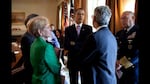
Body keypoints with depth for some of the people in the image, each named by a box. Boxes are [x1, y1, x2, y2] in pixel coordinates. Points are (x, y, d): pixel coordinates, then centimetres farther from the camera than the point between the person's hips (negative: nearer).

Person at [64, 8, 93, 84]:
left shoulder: (88, 28, 0)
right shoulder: (68, 29, 4)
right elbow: (66, 45, -6)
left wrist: (74, 44, -12)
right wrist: (81, 45, -16)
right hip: (72, 59, 1)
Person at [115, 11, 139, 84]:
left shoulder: (138, 31, -8)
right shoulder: (119, 33, 16)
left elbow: (137, 52, -17)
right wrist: (117, 61, -6)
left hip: (133, 70, -6)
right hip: (119, 69, 6)